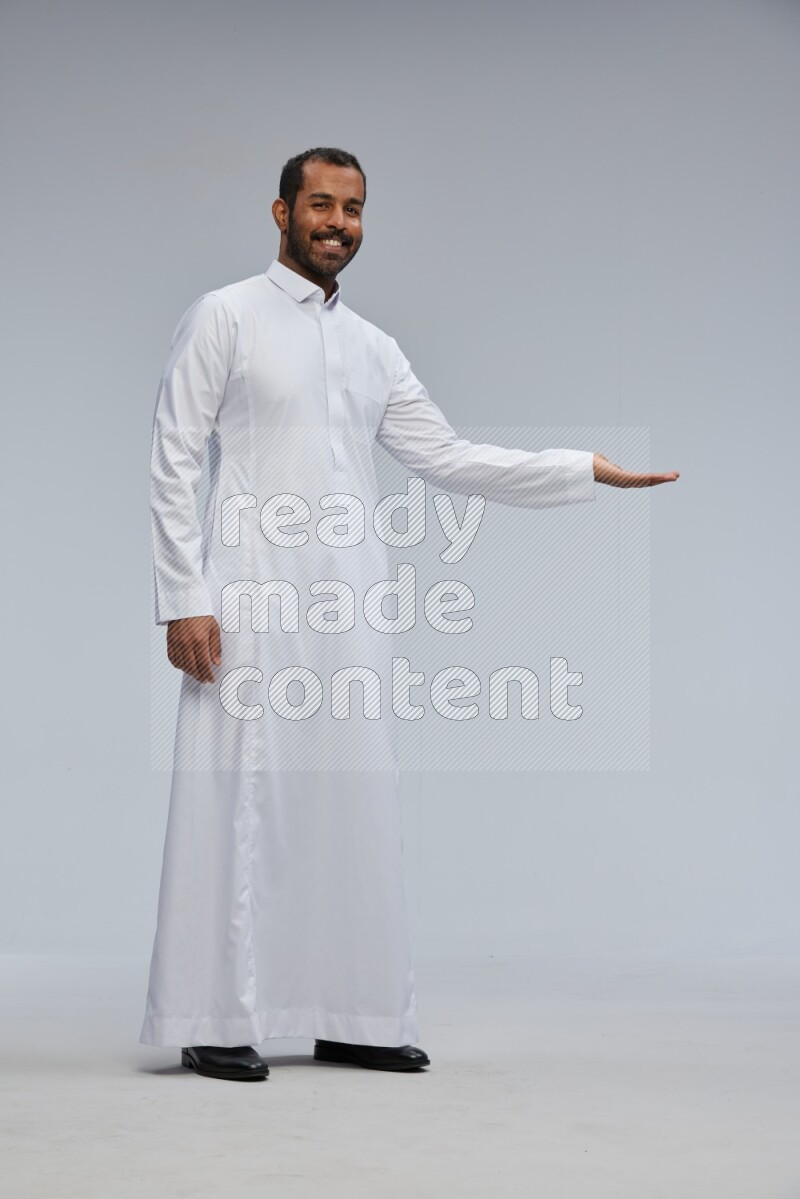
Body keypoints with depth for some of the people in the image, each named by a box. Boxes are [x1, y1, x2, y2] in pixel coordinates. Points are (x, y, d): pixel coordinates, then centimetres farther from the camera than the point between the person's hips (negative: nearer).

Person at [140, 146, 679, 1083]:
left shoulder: (374, 348, 17)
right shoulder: (224, 318, 2)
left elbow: (447, 457, 14)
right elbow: (175, 462, -3)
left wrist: (588, 470, 8)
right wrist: (184, 601, -11)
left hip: (348, 609, 6)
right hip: (249, 602, -5)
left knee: (352, 802, 6)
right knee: (241, 798, -6)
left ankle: (350, 1016, 13)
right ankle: (215, 1024, 1)